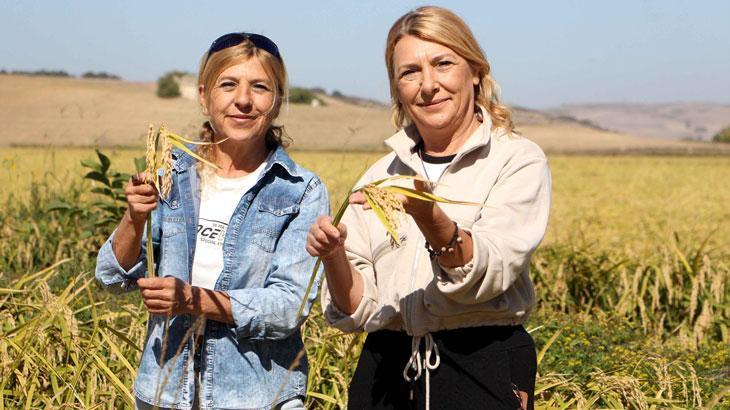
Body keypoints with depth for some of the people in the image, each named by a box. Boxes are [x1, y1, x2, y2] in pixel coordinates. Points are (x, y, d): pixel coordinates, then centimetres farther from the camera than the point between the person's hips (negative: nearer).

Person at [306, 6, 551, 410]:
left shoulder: (518, 160, -2)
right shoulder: (381, 175, 9)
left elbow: (488, 274, -17)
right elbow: (358, 309, 4)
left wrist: (427, 216, -33)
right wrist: (334, 256, -15)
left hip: (483, 372, -3)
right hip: (388, 371, 3)